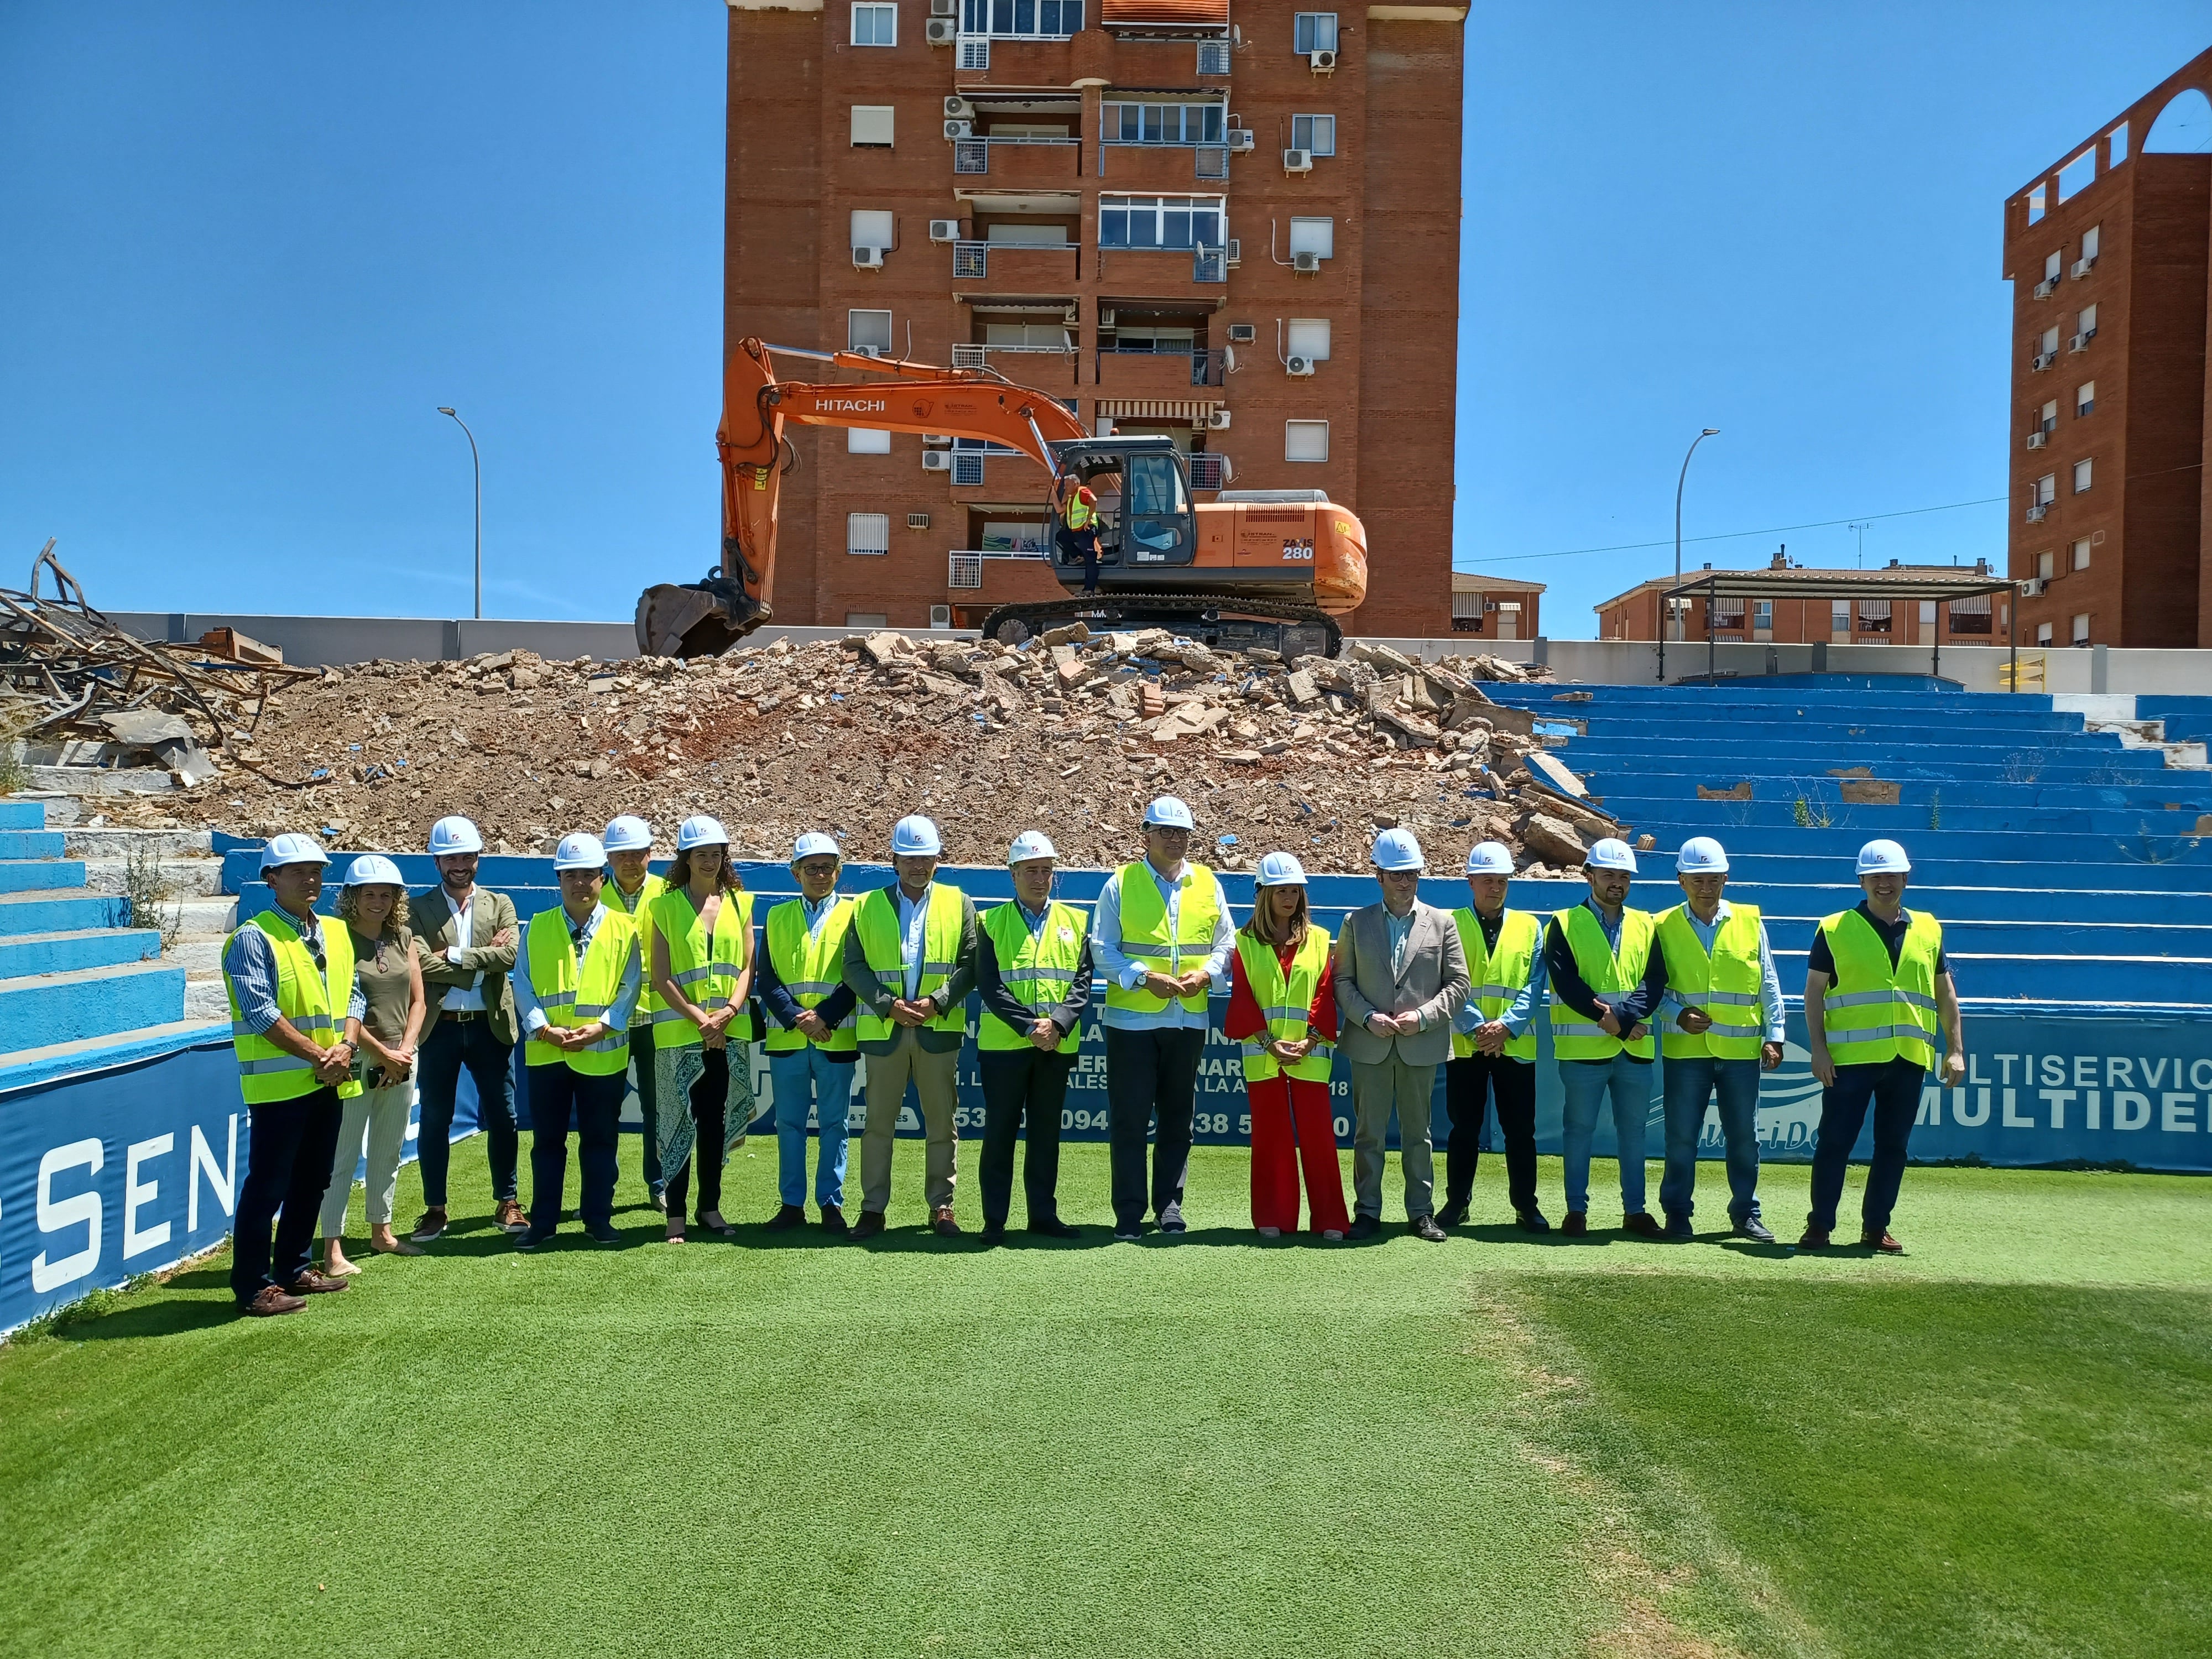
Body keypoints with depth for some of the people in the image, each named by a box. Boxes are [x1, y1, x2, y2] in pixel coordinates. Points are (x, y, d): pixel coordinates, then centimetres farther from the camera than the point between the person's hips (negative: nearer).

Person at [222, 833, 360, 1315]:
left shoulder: (336, 934, 12)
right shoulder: (253, 938, -9)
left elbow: (352, 995, 13)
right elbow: (261, 1013, -16)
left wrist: (344, 1047, -6)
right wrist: (318, 1055, -17)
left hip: (328, 1082, 7)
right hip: (279, 1083, -7)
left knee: (312, 1182, 15)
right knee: (267, 1186, -2)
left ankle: (293, 1268, 28)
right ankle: (253, 1286, 7)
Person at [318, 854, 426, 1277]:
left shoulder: (403, 938, 8)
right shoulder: (339, 941, -8)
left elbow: (417, 1000, 9)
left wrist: (405, 1050, -4)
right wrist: (383, 1054, -12)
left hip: (402, 1063, 6)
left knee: (389, 1152, 15)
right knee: (343, 1156, -3)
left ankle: (381, 1232, 27)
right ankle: (333, 1249, 0)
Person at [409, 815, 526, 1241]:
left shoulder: (499, 904, 7)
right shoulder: (419, 909, 2)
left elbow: (509, 955, -10)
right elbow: (422, 963, -14)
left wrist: (454, 957, -15)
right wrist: (482, 959, -14)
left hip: (490, 1026, 1)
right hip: (439, 1028, -1)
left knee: (503, 1117, 6)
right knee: (434, 1121, 7)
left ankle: (507, 1203, 18)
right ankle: (435, 1209, 19)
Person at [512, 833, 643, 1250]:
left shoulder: (624, 929, 1)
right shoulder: (537, 927, 5)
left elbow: (629, 988, -2)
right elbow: (523, 984, 1)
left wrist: (600, 1027, -15)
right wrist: (543, 1028, -13)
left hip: (604, 1053, -1)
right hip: (546, 1052, 1)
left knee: (601, 1140, 7)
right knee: (547, 1140, 8)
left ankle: (597, 1218, 19)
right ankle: (543, 1222, 17)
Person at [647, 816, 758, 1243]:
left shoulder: (740, 902, 8)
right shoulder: (667, 905, 0)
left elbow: (747, 967, 6)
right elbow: (661, 977, -3)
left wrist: (728, 1012, -10)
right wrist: (700, 1019, -11)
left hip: (730, 1032, 3)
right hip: (680, 1031, -2)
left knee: (716, 1120, 8)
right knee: (680, 1121, -1)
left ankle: (710, 1206, 18)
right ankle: (675, 1213, 5)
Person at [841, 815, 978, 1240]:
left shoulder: (959, 904, 8)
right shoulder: (867, 906, 9)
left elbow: (970, 964, 1)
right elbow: (854, 966, 1)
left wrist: (937, 1002, -13)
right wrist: (889, 1005, -12)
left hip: (939, 1029, 0)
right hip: (884, 1029, 0)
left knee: (941, 1123, 5)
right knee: (878, 1123, 4)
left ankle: (941, 1206, 14)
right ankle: (873, 1208, 12)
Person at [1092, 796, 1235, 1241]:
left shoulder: (1207, 884, 10)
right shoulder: (1121, 883, 0)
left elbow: (1226, 945, 12)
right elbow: (1102, 948, -3)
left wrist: (1205, 975, -7)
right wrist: (1144, 977, -16)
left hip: (1189, 1020, 3)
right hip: (1132, 1018, -3)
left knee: (1178, 1119, 10)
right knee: (1129, 1120, -1)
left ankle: (1169, 1207, 19)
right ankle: (1129, 1213, 7)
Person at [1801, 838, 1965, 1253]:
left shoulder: (1928, 930, 12)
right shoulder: (1835, 929, 0)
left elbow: (1945, 992, 15)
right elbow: (1814, 991, -1)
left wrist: (1955, 1050, 9)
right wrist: (1818, 1048, -9)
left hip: (1909, 1058, 4)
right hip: (1850, 1057, -3)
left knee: (1893, 1146, 9)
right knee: (1834, 1143, -2)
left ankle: (1875, 1228, 19)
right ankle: (1819, 1227, 6)